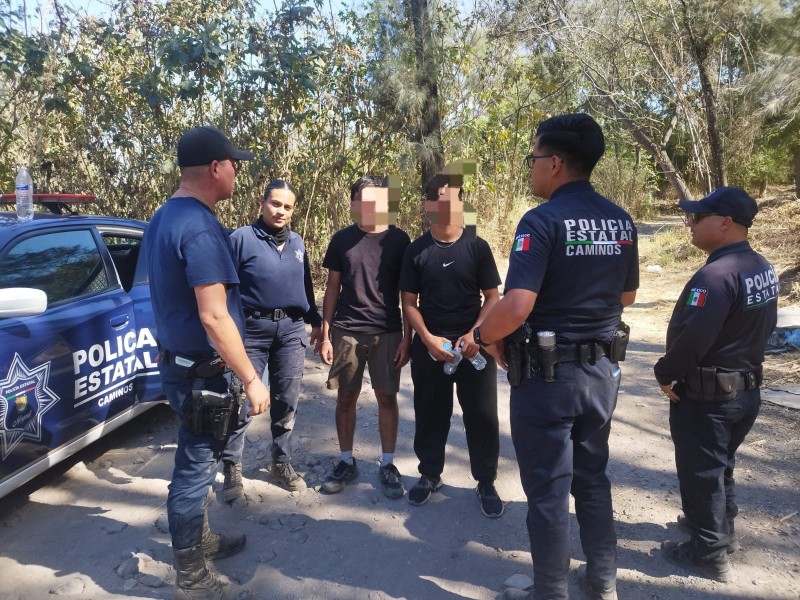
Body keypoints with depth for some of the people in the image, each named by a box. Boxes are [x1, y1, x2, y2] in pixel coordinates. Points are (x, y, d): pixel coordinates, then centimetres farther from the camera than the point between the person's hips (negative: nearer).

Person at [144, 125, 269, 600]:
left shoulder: (163, 217, 9)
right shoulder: (200, 227, -23)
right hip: (200, 370, -10)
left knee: (196, 459, 23)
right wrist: (251, 378, -22)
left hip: (177, 360, 10)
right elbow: (213, 317, -27)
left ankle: (200, 538, 42)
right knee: (196, 466, 3)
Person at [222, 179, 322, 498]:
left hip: (291, 330, 5)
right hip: (253, 329, -5)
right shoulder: (242, 238, -5)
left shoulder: (297, 242, 12)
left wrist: (315, 321, 20)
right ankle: (232, 468, 15)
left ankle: (282, 463, 24)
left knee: (286, 402, 11)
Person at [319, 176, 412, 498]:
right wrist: (325, 334, 2)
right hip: (346, 332, 1)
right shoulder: (342, 239, 2)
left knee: (387, 398, 5)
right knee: (346, 398, 9)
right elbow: (333, 288, 6)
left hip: (388, 332, -1)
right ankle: (346, 462, 25)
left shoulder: (399, 239, 0)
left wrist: (407, 337, -2)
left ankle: (387, 465, 21)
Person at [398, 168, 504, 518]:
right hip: (429, 345, 1)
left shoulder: (477, 247, -2)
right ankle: (430, 475, 32)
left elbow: (492, 297, 0)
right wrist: (428, 338, -12)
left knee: (482, 415, 5)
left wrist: (475, 334, -14)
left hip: (474, 344, -1)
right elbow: (409, 302, 2)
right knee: (429, 414, 12)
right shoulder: (416, 250, 0)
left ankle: (486, 483, 22)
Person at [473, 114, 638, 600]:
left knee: (548, 488, 8)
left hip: (548, 374, -7)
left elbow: (516, 306, -27)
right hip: (603, 369, 7)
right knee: (593, 478, 22)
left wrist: (481, 335, -9)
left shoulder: (543, 221, -18)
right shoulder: (621, 221, 4)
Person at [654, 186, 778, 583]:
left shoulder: (716, 274, -27)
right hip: (746, 388, 9)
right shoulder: (763, 269, 4)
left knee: (701, 473, 7)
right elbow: (764, 326, 14)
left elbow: (692, 337, -31)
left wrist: (665, 374, -15)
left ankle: (709, 554, 21)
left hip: (705, 395, -9)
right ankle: (721, 528, 42)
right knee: (720, 465, 25)